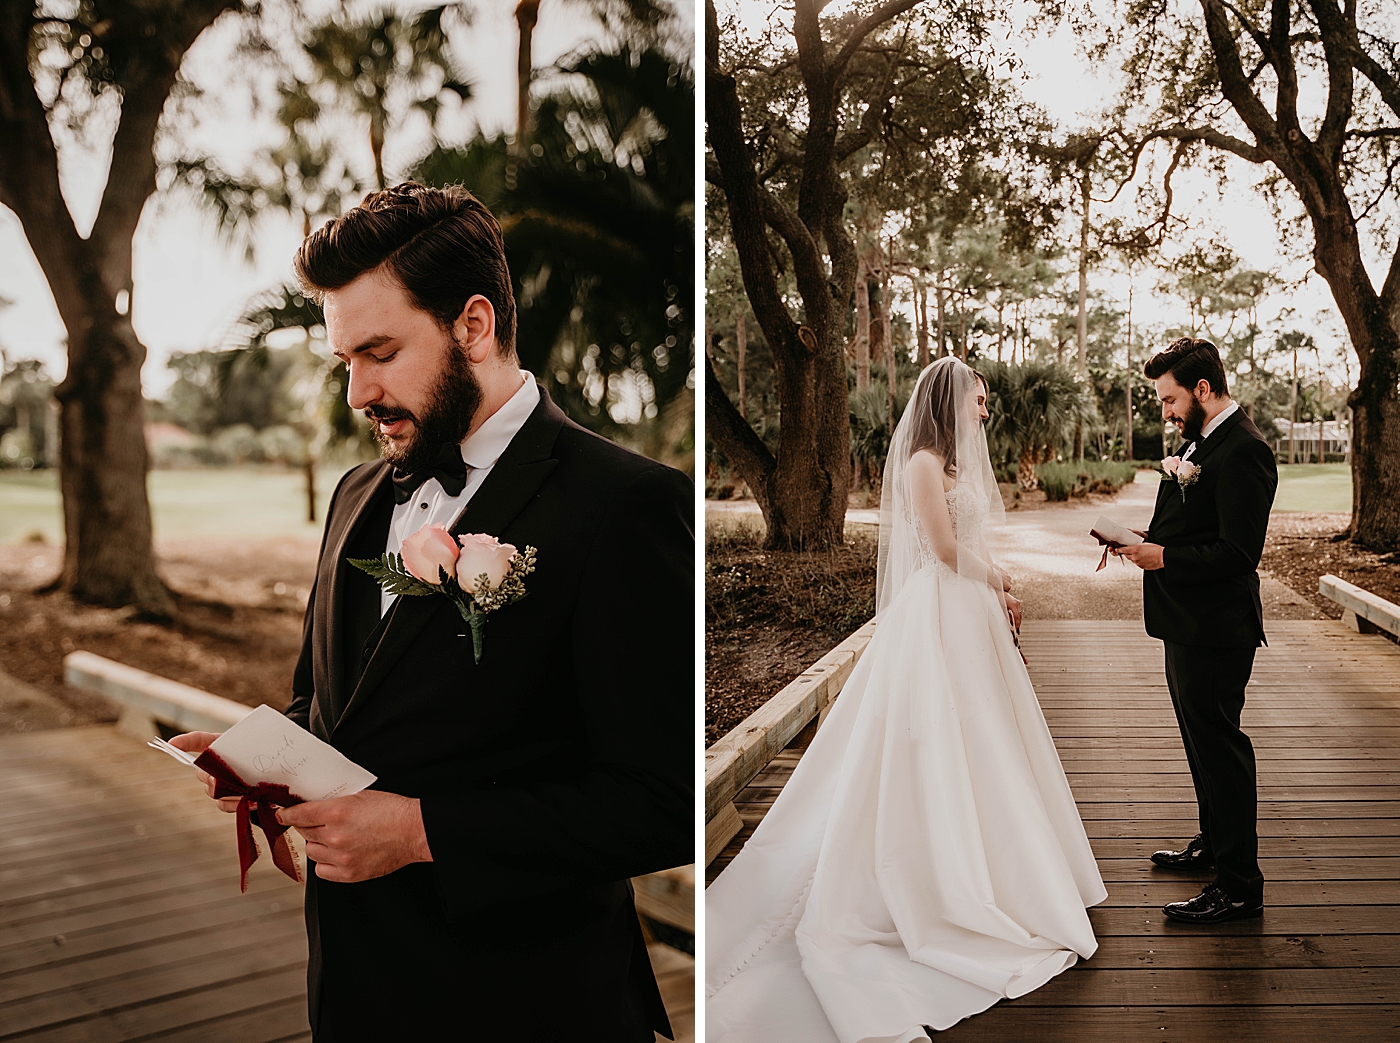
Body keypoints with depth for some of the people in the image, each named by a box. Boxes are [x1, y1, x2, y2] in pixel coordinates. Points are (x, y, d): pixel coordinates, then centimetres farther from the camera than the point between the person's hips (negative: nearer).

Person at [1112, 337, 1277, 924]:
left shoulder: (1241, 451, -20)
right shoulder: (1202, 442, 12)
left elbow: (1238, 552, -25)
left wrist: (1164, 558, -21)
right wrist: (1148, 541, 3)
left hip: (1215, 628, -11)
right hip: (1191, 623, 11)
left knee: (1218, 744, -2)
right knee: (1202, 738, 22)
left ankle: (1239, 885, 9)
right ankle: (1214, 843, 40)